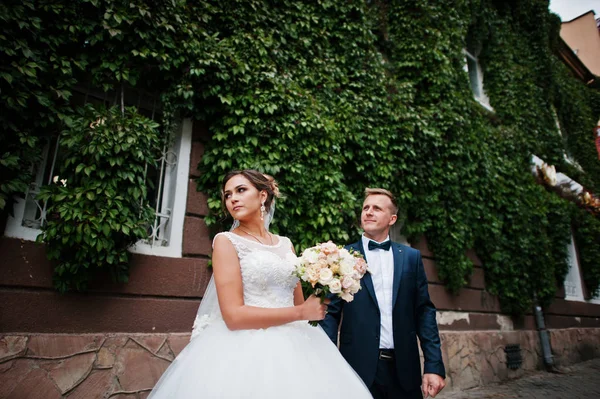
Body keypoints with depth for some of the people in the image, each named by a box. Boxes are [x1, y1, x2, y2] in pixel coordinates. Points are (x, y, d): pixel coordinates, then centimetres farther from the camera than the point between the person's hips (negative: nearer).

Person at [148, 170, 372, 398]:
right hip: (248, 350, -5)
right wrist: (301, 313, -14)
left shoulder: (285, 244, 11)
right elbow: (233, 316, -15)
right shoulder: (226, 241, -5)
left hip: (291, 346, 5)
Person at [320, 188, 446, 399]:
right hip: (360, 368, -2)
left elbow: (424, 312, 4)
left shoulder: (411, 257, 5)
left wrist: (434, 365, -1)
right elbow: (331, 314, -2)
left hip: (404, 369, 2)